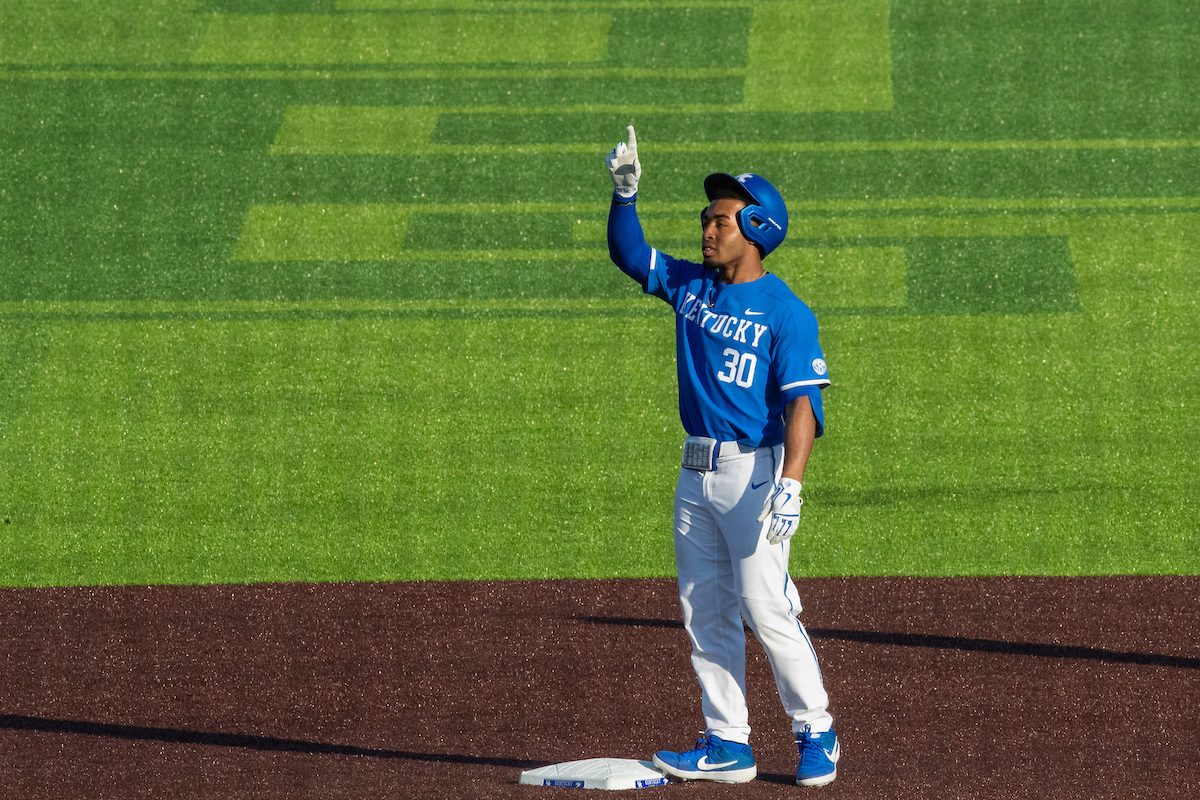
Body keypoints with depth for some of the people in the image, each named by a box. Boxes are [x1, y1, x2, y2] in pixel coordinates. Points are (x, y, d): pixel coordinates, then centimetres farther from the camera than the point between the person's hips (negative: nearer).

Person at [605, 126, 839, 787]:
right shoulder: (689, 285, 10)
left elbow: (802, 404, -16)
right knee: (704, 612, 8)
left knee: (766, 608, -10)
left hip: (755, 469, -7)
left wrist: (790, 485, -26)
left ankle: (816, 733, 3)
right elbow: (627, 252, 15)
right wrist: (624, 192, -4)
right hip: (697, 472, 7)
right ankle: (728, 745, 13)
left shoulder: (785, 312, -10)